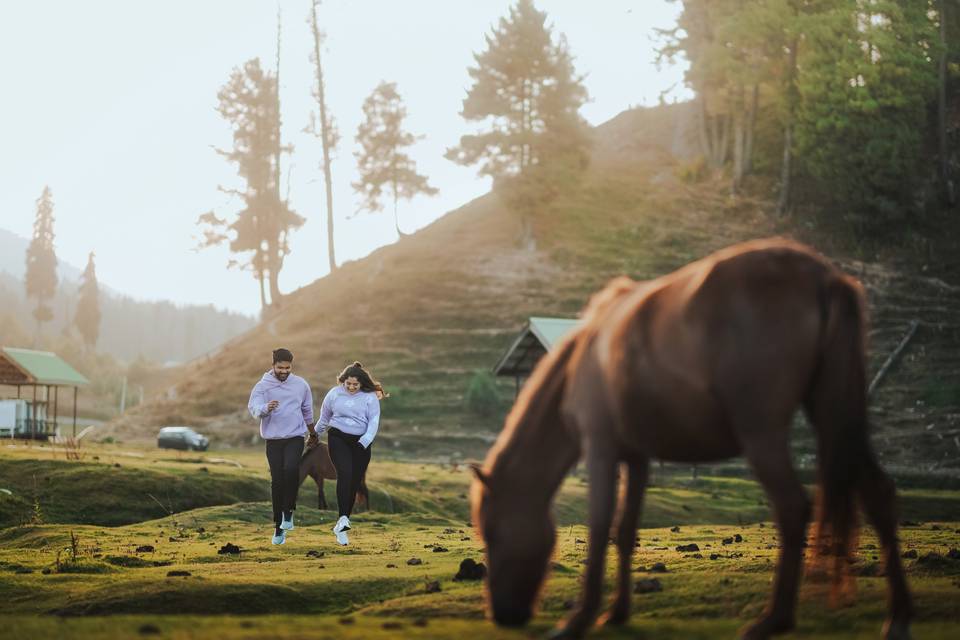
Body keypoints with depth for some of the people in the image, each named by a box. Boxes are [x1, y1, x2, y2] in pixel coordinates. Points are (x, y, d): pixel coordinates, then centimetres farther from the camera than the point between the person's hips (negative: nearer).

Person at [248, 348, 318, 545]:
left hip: (295, 437, 0)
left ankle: (288, 511, -8)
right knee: (277, 481, 0)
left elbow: (307, 410, 19)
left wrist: (312, 432, 30)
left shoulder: (301, 385, 5)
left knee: (291, 469, -27)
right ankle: (279, 528, 10)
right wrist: (266, 408, -39)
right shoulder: (263, 386, -3)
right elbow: (253, 408, -16)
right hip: (273, 439, 0)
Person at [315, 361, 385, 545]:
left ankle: (341, 527, 14)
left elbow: (374, 421, -6)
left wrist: (366, 440, -21)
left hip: (361, 442, 1)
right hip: (338, 438, -1)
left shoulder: (370, 397, -1)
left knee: (354, 483, 3)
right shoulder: (334, 394, 2)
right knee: (345, 473, -24)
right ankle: (343, 518, -32)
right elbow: (324, 417, 16)